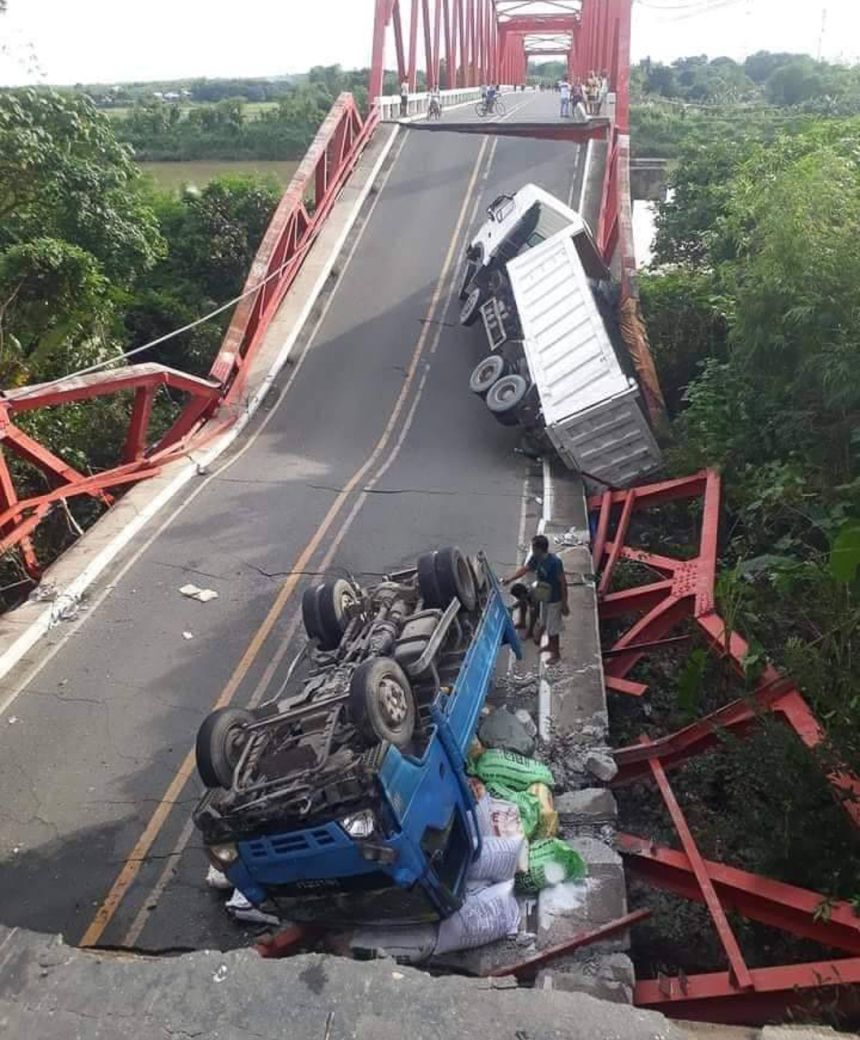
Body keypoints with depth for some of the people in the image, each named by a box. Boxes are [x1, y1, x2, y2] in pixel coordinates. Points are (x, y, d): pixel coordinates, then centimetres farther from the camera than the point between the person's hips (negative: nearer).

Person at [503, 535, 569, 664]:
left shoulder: (554, 562, -32)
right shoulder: (536, 558, -9)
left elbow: (563, 583, -24)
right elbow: (524, 569, 6)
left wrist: (564, 604, -19)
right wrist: (509, 580, -1)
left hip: (554, 599, -8)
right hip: (544, 597, 8)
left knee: (552, 628, 7)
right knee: (544, 623, 26)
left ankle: (556, 653, 27)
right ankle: (550, 644, 49)